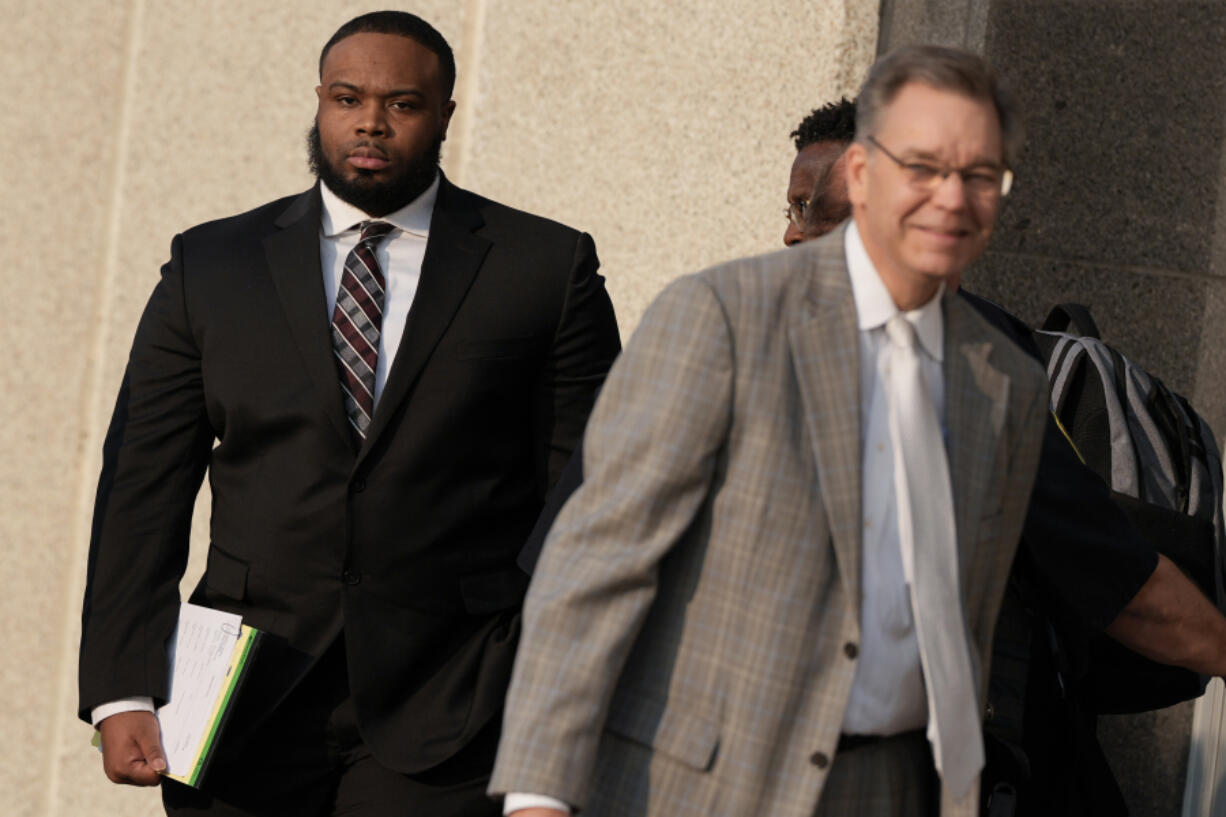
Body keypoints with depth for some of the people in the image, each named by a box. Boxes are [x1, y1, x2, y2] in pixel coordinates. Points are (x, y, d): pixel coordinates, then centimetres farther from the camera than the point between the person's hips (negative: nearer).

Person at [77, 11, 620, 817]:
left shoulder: (548, 268, 5)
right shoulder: (209, 266, 10)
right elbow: (143, 487, 6)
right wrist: (123, 694, -4)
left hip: (442, 721, -2)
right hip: (247, 713, 2)